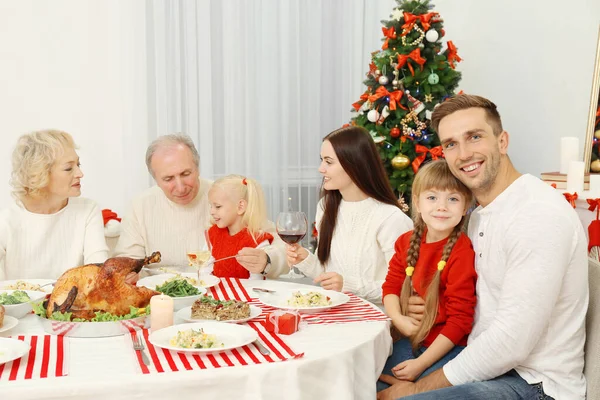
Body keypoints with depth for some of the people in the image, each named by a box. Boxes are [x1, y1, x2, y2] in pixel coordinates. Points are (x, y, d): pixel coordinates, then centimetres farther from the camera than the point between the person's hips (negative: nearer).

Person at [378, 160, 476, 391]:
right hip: (412, 340, 6)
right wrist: (397, 318, -13)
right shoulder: (407, 242, 1)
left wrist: (420, 364, -18)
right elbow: (391, 285, 9)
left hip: (450, 346, -6)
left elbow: (460, 320, -18)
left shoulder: (462, 253, -20)